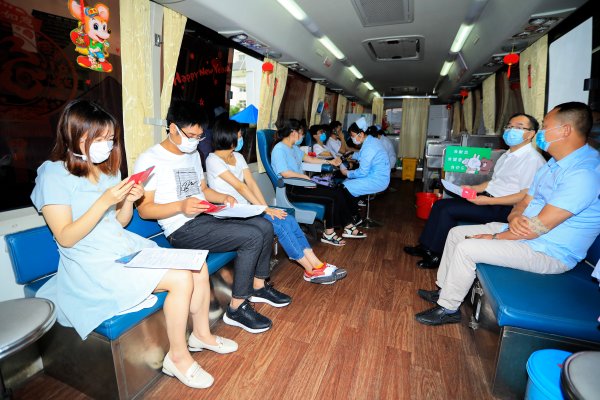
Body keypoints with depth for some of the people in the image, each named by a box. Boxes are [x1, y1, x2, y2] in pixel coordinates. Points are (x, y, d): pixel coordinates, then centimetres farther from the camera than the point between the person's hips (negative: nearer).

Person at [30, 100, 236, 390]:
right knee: (181, 279, -24)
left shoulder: (108, 169, 13)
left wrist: (128, 199, -5)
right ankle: (177, 357, -2)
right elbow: (65, 238, -15)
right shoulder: (54, 175, -9)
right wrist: (105, 201, -24)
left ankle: (201, 334, 13)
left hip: (129, 248, 7)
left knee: (199, 268, -10)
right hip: (94, 265, -7)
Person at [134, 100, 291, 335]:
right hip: (182, 230, -8)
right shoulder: (150, 159, -8)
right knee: (253, 237, -23)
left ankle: (258, 286, 15)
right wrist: (181, 206, -28)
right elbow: (144, 209, -12)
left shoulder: (193, 154, 18)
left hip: (206, 218, 8)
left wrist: (224, 198, 3)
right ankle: (236, 309, -9)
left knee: (265, 226, -2)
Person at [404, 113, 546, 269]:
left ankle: (436, 255, -7)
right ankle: (425, 247, 0)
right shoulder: (506, 156, 17)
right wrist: (471, 188, 7)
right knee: (440, 204, -3)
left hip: (503, 208, -9)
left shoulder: (533, 159, -12)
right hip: (487, 197, 9)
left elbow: (527, 196, -19)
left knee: (448, 210, -21)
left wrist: (489, 201, -23)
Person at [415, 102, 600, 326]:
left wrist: (496, 237, -15)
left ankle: (448, 308, -5)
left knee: (466, 248, -24)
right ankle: (444, 290, 16)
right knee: (457, 232, 5)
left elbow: (540, 226, -26)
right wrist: (515, 217, -15)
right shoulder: (554, 163, 10)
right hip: (520, 232, 10)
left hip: (549, 254, -10)